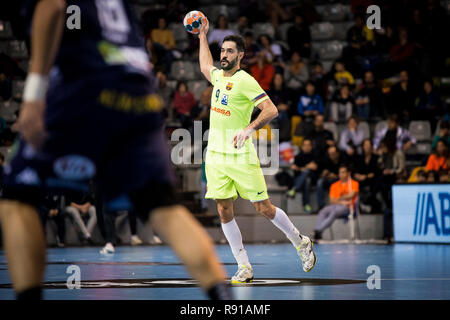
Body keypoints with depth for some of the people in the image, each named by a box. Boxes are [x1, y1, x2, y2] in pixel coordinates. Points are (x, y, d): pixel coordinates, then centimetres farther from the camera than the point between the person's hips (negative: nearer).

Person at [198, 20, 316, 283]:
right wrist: (203, 37, 38)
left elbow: (271, 110, -16)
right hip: (215, 153, 6)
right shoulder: (218, 76, 12)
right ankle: (244, 268, 6)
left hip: (240, 155, -6)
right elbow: (205, 67, 37)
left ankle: (301, 242, 21)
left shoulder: (245, 81, -10)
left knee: (263, 208, -2)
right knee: (225, 211, -1)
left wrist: (249, 129, -28)